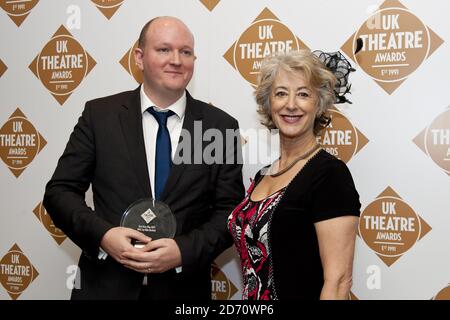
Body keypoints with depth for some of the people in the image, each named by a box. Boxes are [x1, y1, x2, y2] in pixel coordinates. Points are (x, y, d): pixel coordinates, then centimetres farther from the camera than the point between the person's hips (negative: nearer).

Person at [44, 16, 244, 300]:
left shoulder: (221, 126, -3)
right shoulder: (100, 114, -3)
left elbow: (231, 210, -3)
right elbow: (60, 191, -2)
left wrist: (185, 250, -17)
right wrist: (103, 234, -18)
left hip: (183, 288, 1)